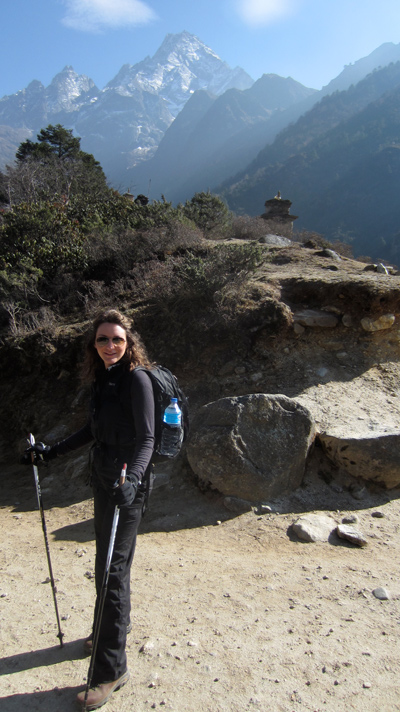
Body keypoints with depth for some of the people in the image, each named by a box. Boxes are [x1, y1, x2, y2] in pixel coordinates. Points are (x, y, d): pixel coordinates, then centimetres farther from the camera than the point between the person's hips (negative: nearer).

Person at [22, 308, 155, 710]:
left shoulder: (136, 379, -16)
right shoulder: (102, 379, 7)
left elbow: (146, 438, -21)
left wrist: (132, 477, -36)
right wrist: (52, 452, 18)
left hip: (127, 484, -8)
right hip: (103, 479, 8)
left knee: (112, 569, -2)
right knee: (105, 563, 21)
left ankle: (112, 669, 13)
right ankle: (109, 630, 43)